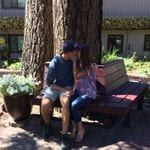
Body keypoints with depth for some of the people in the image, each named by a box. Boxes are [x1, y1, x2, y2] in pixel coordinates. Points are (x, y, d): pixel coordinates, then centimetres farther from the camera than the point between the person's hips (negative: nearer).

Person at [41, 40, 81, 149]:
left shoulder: (74, 60, -5)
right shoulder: (54, 63, -18)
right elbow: (49, 82, -14)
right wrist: (63, 90, -21)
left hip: (67, 87, 1)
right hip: (54, 87, -1)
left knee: (65, 103, -33)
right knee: (45, 105, -28)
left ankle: (64, 135, -24)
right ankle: (47, 125, 6)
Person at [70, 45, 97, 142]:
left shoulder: (89, 67, -17)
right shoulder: (79, 64, 4)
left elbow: (76, 77, -24)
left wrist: (74, 62, -23)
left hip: (89, 94, -6)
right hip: (78, 91, 6)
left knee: (74, 105, -29)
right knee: (68, 103, -23)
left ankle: (81, 128, -8)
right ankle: (75, 127, -8)